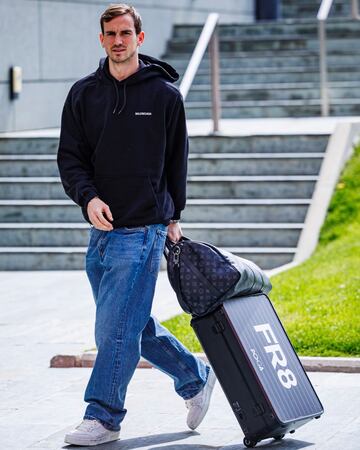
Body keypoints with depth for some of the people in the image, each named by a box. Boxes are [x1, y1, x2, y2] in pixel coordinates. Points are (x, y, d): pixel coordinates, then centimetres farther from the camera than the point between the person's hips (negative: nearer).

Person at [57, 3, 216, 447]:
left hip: (143, 230, -5)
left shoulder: (164, 94, 0)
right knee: (132, 324, 12)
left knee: (118, 326, -9)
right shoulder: (83, 94, 7)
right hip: (101, 228, 5)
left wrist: (172, 217, 11)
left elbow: (176, 161, 9)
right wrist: (88, 197, -12)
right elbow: (69, 157, 5)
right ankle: (196, 377, 29)